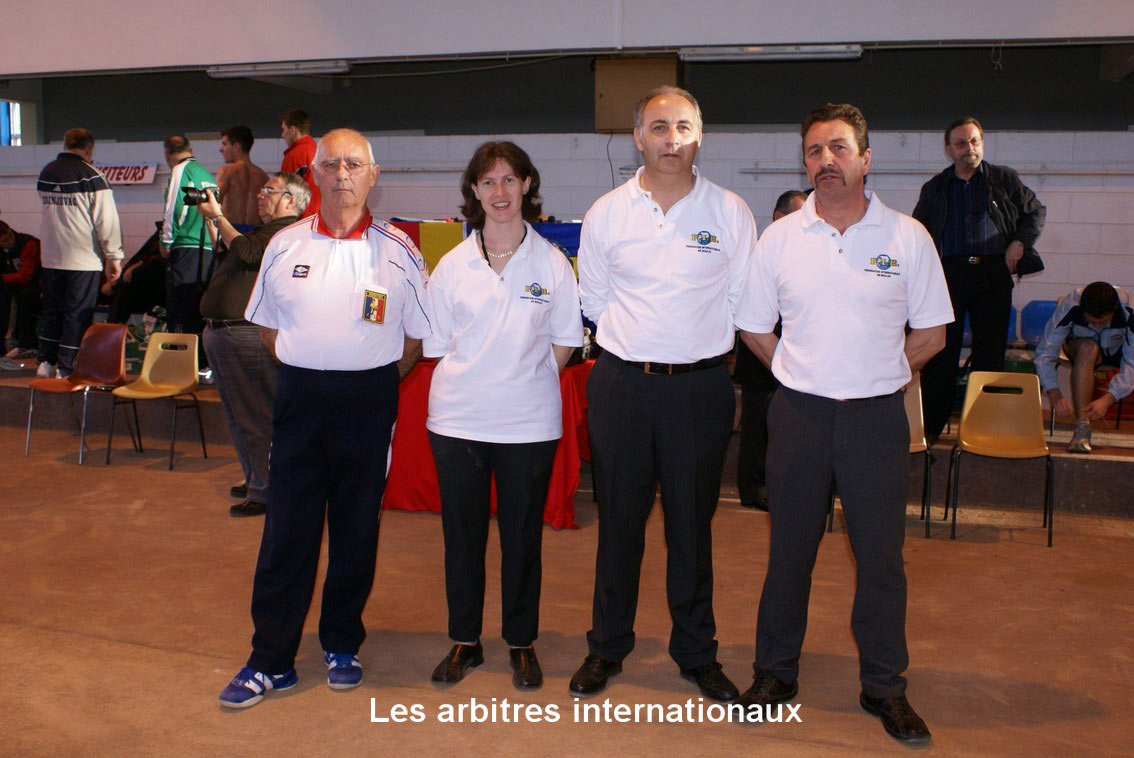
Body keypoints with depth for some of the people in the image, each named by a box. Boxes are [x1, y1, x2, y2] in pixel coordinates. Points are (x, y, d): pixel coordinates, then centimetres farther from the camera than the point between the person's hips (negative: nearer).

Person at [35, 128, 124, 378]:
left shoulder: (46, 173, 9)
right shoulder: (91, 176, -12)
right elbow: (106, 219, -13)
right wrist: (114, 256, -8)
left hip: (50, 256, 6)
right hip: (83, 258, -6)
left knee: (52, 310, 16)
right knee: (78, 313, 1)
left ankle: (46, 362, 21)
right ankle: (68, 368, 3)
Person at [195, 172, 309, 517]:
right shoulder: (264, 231, 22)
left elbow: (246, 251, -22)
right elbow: (224, 254, 32)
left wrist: (217, 217, -8)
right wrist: (213, 219, 22)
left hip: (247, 336, -11)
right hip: (218, 333, 11)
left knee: (255, 418, -6)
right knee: (237, 415, 18)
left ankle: (264, 492, 1)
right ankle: (253, 480, 30)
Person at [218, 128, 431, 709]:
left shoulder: (397, 251, 1)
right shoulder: (286, 246, 5)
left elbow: (416, 336, 5)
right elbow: (267, 327, 14)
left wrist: (376, 384, 1)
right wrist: (307, 375, 8)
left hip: (369, 402, -1)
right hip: (300, 396, 1)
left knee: (356, 529, 9)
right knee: (287, 528, 3)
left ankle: (342, 646, 26)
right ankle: (271, 660, 13)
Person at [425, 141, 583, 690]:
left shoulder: (551, 263, -1)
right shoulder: (452, 265, 3)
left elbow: (564, 342, 5)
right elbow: (440, 345, 8)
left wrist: (526, 380, -4)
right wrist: (471, 383, -2)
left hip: (528, 422, -1)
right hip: (458, 418, 2)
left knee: (522, 536, 8)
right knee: (461, 533, 9)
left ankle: (522, 644, 24)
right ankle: (464, 641, 25)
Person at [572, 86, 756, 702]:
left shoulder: (730, 212, 1)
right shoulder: (606, 213, 4)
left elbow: (743, 304, 5)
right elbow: (596, 302, 12)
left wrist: (693, 342, 4)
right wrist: (640, 339, 9)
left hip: (700, 386, -1)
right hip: (622, 384, 1)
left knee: (692, 523, 8)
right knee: (619, 518, 9)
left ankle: (696, 652, 24)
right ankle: (607, 646, 25)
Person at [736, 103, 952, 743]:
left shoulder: (907, 237, -1)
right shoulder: (781, 237, 2)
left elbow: (930, 335, 4)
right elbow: (755, 328, 10)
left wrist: (874, 375, 2)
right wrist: (807, 376, 6)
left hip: (877, 417, -1)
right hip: (800, 414, 1)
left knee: (882, 554, 6)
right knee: (790, 549, 10)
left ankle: (885, 686, 22)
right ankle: (776, 673, 25)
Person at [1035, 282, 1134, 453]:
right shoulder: (1069, 308, -31)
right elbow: (1044, 354, -30)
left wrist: (1107, 399, -45)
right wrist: (1055, 395, -43)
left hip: (1119, 353, 2)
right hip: (1082, 352, -1)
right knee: (1088, 348, -36)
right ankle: (1082, 426, -41)